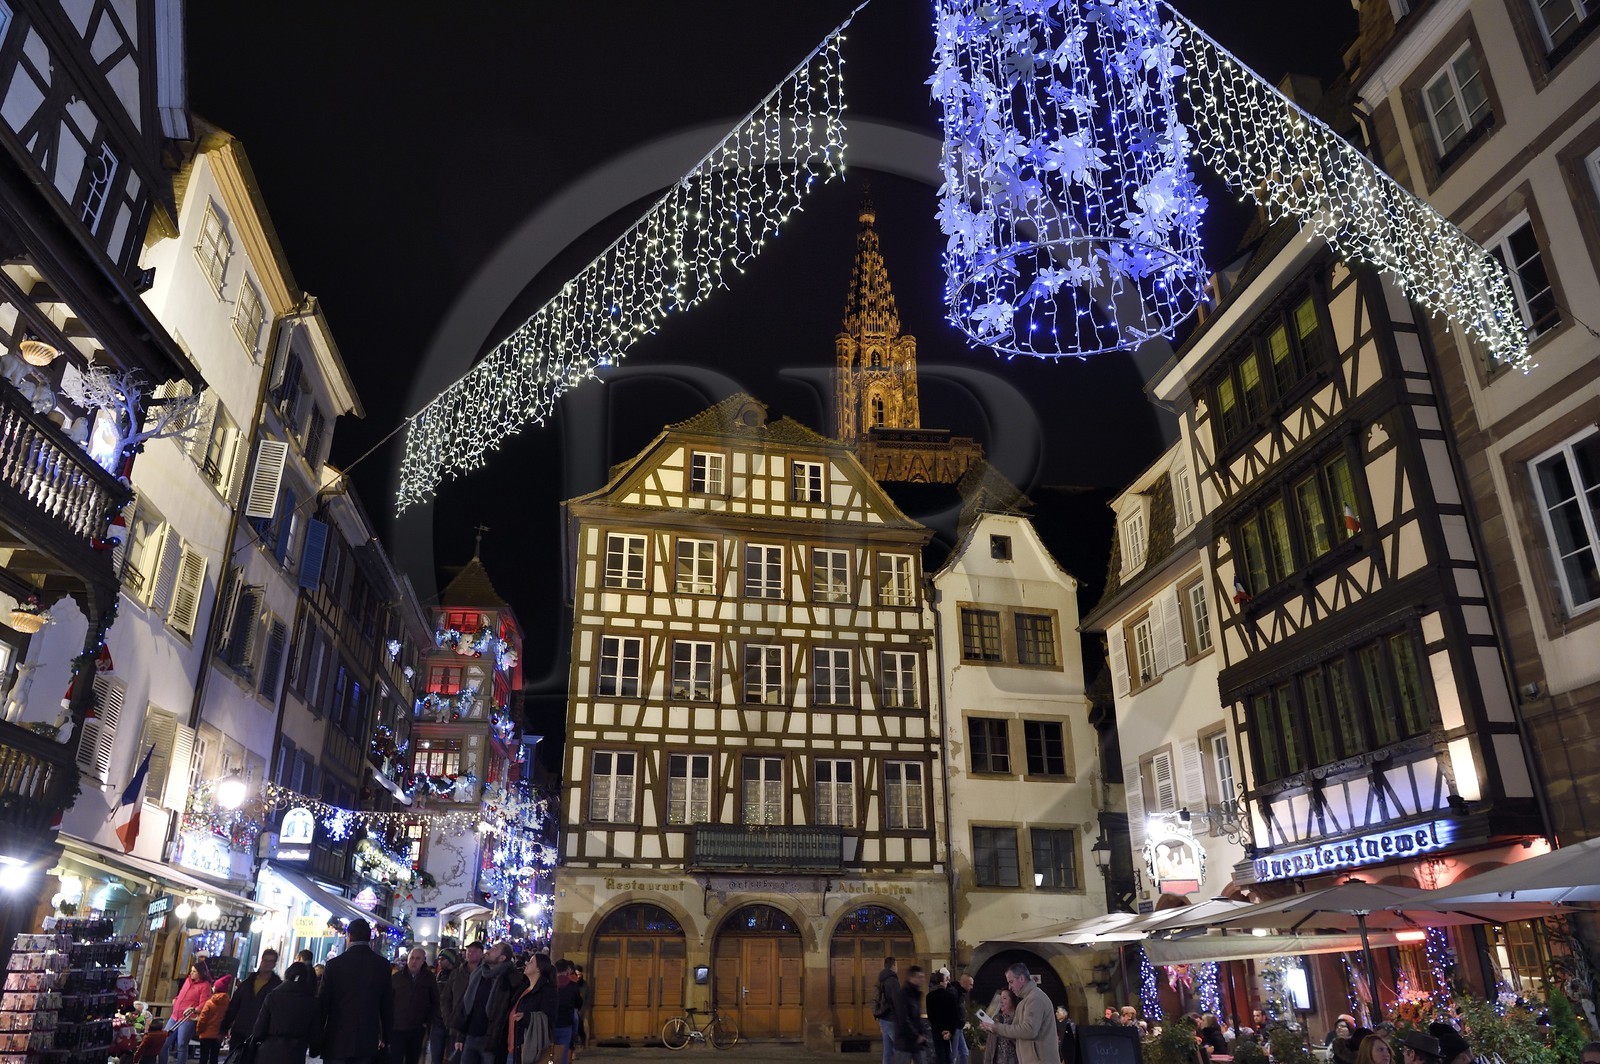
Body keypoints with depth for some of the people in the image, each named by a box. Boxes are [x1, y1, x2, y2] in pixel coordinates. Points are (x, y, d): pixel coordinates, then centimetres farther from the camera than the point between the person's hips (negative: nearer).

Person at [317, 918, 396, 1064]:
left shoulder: (334, 964, -6)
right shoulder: (382, 965, 1)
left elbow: (322, 1003, -2)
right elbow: (387, 1005, 5)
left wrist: (317, 1038, 10)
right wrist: (386, 1038, 14)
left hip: (337, 1040, -2)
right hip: (367, 1041, 2)